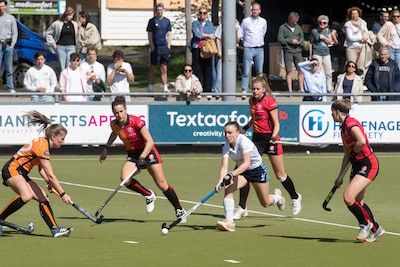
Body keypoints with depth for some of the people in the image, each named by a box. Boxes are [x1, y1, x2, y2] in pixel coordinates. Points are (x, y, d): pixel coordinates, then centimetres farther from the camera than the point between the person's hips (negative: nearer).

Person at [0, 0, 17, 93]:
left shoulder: (11, 18, 12)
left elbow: (15, 32, 11)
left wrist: (12, 44, -2)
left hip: (8, 44, 1)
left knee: (9, 68, 3)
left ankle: (11, 88, 5)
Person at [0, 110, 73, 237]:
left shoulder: (44, 144, 11)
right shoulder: (42, 146, -20)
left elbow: (41, 169, 17)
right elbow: (50, 175, -22)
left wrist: (50, 184, -1)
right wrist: (63, 194, -19)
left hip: (22, 174, 10)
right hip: (12, 170, -10)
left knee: (42, 197, 1)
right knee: (26, 195, -32)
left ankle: (55, 229, -1)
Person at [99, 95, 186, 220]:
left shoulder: (135, 121, -24)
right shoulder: (114, 125, -8)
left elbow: (149, 142, -25)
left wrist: (142, 158, -33)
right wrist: (106, 148, 14)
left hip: (147, 152, -5)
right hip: (132, 155, 5)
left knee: (162, 184, -6)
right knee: (125, 179, -23)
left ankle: (179, 210, 10)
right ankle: (149, 195, 1)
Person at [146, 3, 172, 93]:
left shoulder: (167, 21, 10)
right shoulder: (152, 21, 1)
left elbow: (169, 34, 12)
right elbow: (149, 35, 0)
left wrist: (168, 45, 2)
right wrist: (152, 46, -8)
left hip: (165, 48, 3)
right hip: (155, 48, -3)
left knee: (164, 69, 5)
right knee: (152, 68, 2)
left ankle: (165, 87, 6)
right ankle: (150, 87, 6)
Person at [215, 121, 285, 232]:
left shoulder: (244, 142, -32)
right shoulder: (226, 147, -15)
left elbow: (247, 163, -42)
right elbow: (224, 167, -22)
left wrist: (232, 174, -55)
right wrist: (220, 181, -41)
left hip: (257, 170, -4)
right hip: (241, 170, 4)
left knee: (265, 203, 6)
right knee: (228, 189, -24)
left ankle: (277, 197, 43)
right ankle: (229, 222, -24)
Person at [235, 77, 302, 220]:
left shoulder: (270, 102, -13)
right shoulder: (252, 101, 6)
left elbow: (276, 124, -13)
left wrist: (273, 138, -26)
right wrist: (245, 127, 18)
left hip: (270, 138, -5)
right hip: (257, 138, 6)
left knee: (280, 175, 6)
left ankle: (295, 197, 33)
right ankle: (242, 208, -4)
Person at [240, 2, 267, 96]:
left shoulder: (263, 22, 7)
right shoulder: (245, 21, -2)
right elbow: (241, 35, 8)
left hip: (259, 49, 3)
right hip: (248, 49, -3)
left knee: (259, 71, 5)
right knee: (246, 72, -6)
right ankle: (244, 90, -4)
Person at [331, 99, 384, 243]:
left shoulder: (351, 124, -15)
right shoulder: (344, 128, 14)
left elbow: (361, 141, -34)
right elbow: (347, 155, 21)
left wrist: (353, 152, -14)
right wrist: (340, 176, 22)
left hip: (368, 164, -10)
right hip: (358, 165, 10)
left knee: (348, 197, -19)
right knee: (358, 202, 11)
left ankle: (365, 224, -1)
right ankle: (375, 229, 23)